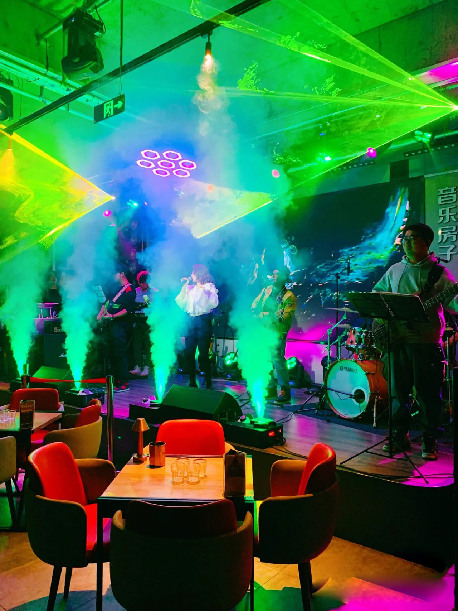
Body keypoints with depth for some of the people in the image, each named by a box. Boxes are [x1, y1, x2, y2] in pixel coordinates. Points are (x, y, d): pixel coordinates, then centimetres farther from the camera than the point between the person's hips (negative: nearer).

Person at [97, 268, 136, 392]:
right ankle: (115, 381, 21)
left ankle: (124, 383, -6)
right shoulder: (116, 288, 19)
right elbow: (108, 301, 25)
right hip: (111, 324, 9)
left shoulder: (129, 290, -9)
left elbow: (128, 310, -17)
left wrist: (113, 316, -21)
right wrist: (101, 313, 11)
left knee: (120, 354, -10)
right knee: (113, 354, 12)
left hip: (121, 325, -9)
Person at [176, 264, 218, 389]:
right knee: (189, 353, 4)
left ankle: (208, 383, 4)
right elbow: (181, 303, 10)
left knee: (203, 354, -7)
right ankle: (192, 382, 16)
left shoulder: (209, 287, 2)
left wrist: (205, 290, -18)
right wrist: (184, 287, 8)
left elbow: (214, 304, -13)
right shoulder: (191, 288, 17)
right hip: (191, 321, 6)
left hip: (203, 321, -6)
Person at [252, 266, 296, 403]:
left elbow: (283, 316, -13)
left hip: (277, 333, -6)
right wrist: (255, 311, -6)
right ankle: (270, 389, 22)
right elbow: (255, 303, 17)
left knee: (277, 359, -13)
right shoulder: (266, 290, 14)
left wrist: (264, 314, -15)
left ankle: (285, 391, -3)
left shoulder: (289, 296, -5)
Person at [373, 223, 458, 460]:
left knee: (428, 394, 1)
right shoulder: (395, 270, 13)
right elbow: (376, 293, 20)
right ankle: (400, 435, 22)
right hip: (398, 339, 4)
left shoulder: (438, 272, 1)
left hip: (426, 340, -3)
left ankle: (429, 442, 15)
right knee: (398, 391, 9)